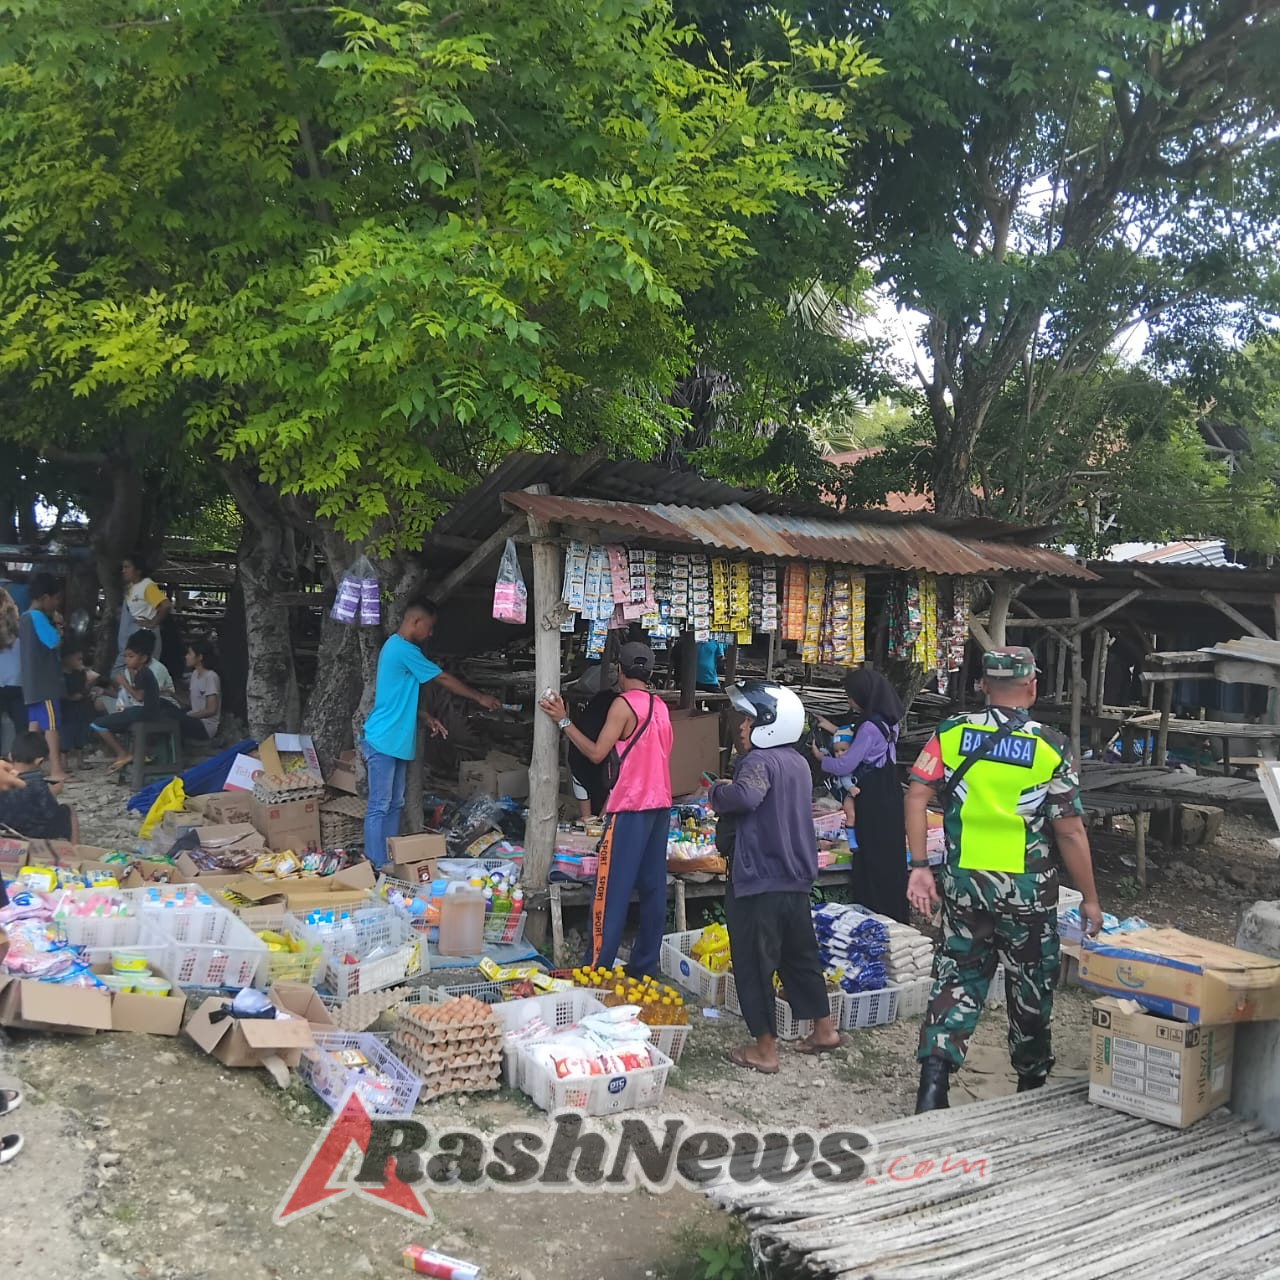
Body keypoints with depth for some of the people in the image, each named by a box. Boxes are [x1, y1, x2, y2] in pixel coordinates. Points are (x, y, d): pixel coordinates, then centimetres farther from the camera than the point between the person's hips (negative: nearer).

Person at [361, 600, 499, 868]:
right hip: (383, 741, -11)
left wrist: (426, 717, 15)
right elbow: (443, 679, -9)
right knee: (379, 807, -6)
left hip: (394, 742, 11)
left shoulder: (397, 647, 17)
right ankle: (377, 868, -4)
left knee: (395, 805, 12)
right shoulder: (404, 649, -16)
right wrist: (480, 697, 1)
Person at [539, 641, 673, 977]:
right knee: (652, 887, 9)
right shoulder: (660, 706, 12)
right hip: (660, 805, 8)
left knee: (611, 889, -5)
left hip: (631, 807, -8)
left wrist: (563, 721, -7)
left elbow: (597, 753, -12)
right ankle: (644, 966, 14)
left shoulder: (623, 704, -11)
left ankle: (597, 969, -4)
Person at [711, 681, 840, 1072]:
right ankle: (824, 1028, 31)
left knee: (754, 964, 1)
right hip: (796, 879, 9)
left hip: (759, 882, -9)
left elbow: (746, 796, -36)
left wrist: (717, 792, -17)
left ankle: (765, 1048, 7)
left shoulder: (760, 761, -17)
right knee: (800, 955, 21)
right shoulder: (797, 762, 12)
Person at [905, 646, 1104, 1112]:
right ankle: (1031, 1083, 33)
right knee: (1031, 986, 16)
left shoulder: (951, 733, -2)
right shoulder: (1050, 746, -9)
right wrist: (1089, 898, 2)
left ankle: (933, 1079, -5)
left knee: (958, 978, 10)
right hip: (1027, 890, -2)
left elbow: (917, 797, -8)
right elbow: (1070, 832, -7)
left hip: (963, 882, 2)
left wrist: (920, 867, -3)